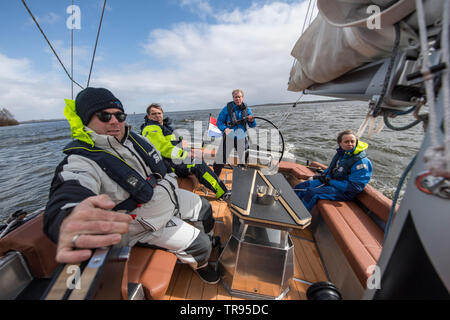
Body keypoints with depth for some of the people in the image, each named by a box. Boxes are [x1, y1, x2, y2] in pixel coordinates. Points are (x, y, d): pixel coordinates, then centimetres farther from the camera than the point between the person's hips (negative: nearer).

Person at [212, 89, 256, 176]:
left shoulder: (247, 109, 6)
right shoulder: (227, 108, -2)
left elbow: (253, 126, 7)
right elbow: (219, 121, -2)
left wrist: (251, 121, -16)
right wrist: (225, 129, -22)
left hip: (241, 138, 3)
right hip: (229, 137, -2)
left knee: (245, 159, 12)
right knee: (220, 158, -2)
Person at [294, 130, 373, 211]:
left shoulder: (362, 162, -20)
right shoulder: (341, 152, 2)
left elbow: (355, 187, -23)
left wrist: (331, 182, -20)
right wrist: (324, 175, 4)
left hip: (343, 191, -8)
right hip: (332, 182, 8)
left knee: (311, 193, -28)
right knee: (300, 186, -3)